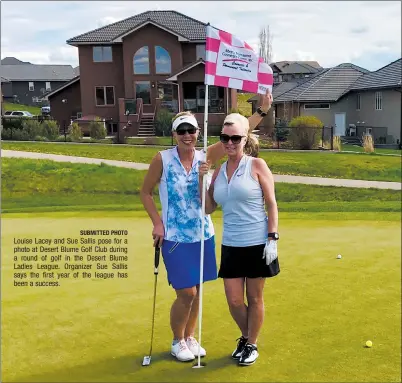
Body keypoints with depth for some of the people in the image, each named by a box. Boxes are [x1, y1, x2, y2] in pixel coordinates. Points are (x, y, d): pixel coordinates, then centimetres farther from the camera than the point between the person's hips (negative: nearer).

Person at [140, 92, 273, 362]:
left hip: (203, 235, 4)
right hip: (175, 237, -4)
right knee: (186, 294, -2)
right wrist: (157, 223, -9)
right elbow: (146, 192, -1)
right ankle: (177, 342, 23)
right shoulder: (162, 160, -10)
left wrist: (262, 111, -14)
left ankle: (190, 338, 34)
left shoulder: (205, 157, -3)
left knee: (196, 292, 13)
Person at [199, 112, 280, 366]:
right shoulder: (219, 170, 6)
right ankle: (245, 338, 36)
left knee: (254, 298, 9)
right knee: (234, 300, 8)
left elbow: (272, 204, -6)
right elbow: (208, 209, 9)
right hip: (231, 245, 4)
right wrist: (202, 179, -3)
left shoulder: (257, 165, -6)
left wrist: (273, 238, -12)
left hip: (258, 243, -4)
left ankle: (252, 345, 29)